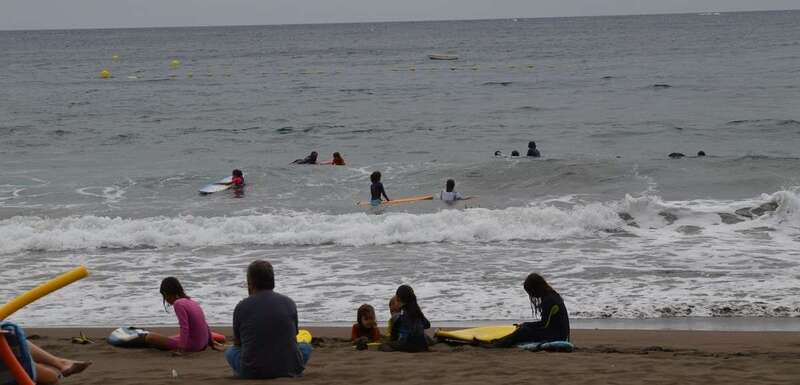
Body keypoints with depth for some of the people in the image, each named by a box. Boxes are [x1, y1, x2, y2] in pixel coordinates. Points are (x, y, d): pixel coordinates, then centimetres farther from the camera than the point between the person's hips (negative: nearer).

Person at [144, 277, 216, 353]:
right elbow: (205, 325, 17)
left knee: (150, 337, -11)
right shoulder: (191, 302, 11)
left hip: (191, 345, -9)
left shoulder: (178, 304, -13)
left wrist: (182, 348, -25)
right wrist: (211, 343, 26)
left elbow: (184, 328, -22)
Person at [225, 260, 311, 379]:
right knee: (306, 347, 32)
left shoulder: (241, 307, -2)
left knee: (230, 352, 30)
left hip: (252, 373, -1)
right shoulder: (289, 303, 3)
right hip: (289, 369, 1)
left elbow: (237, 343, 15)